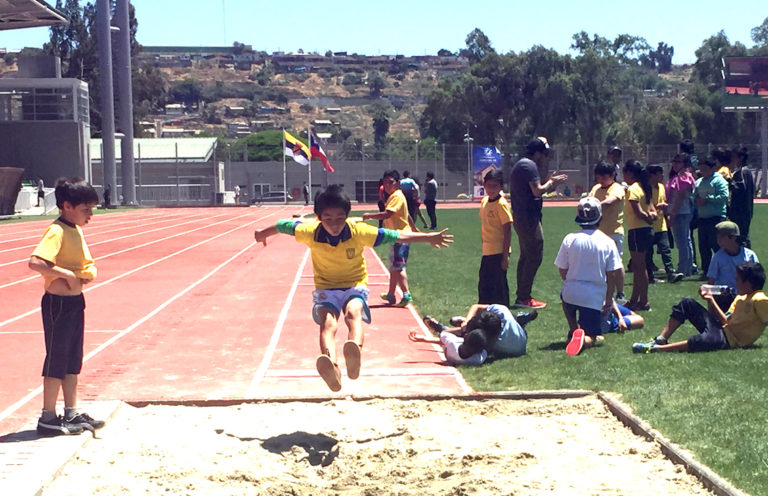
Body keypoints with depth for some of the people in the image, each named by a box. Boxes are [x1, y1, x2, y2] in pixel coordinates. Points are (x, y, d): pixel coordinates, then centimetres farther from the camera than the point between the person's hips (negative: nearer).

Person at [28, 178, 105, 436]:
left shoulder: (77, 231, 11)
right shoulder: (57, 231, -17)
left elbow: (87, 263, 22)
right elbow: (35, 262, -31)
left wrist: (88, 273, 0)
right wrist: (67, 275, -25)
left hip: (75, 302, 9)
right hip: (58, 303, -9)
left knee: (73, 360, 14)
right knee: (57, 359, -1)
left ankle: (72, 414, 23)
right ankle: (48, 418, 8)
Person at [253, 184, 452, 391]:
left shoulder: (359, 232, -16)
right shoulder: (310, 232, -15)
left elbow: (396, 236, -8)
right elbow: (284, 225, 5)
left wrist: (429, 238, -4)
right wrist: (263, 233, 24)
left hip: (355, 285, 0)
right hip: (325, 288, 0)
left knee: (353, 312, -35)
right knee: (328, 323, -32)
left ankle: (354, 349, -65)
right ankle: (330, 364, -61)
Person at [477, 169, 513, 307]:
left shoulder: (501, 204, -15)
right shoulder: (484, 201, 8)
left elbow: (507, 231, -16)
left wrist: (505, 256, -18)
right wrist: (483, 246, 17)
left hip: (498, 253, -8)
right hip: (487, 252, 8)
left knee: (499, 286, -1)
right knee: (484, 286, 16)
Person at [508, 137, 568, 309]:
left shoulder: (520, 164, 19)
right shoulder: (529, 165, -13)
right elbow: (537, 191, -20)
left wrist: (550, 182, 16)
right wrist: (551, 183, -4)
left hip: (521, 218, 11)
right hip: (529, 219, -11)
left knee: (526, 256, 15)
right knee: (535, 256, -7)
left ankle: (522, 296, 19)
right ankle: (524, 297, -7)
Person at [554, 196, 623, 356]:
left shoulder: (570, 239, -4)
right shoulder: (607, 242, -5)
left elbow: (562, 270, 3)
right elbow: (613, 274, -2)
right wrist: (609, 298, 10)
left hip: (571, 293, 2)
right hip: (595, 297, -2)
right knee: (596, 338, 10)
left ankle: (573, 330, 24)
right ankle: (584, 339, -24)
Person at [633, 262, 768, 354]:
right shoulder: (740, 298, 16)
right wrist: (710, 300, 14)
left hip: (730, 341, -10)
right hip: (722, 329, 10)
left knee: (705, 340, -45)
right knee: (687, 302, 7)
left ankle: (655, 349, -42)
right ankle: (661, 340, -2)